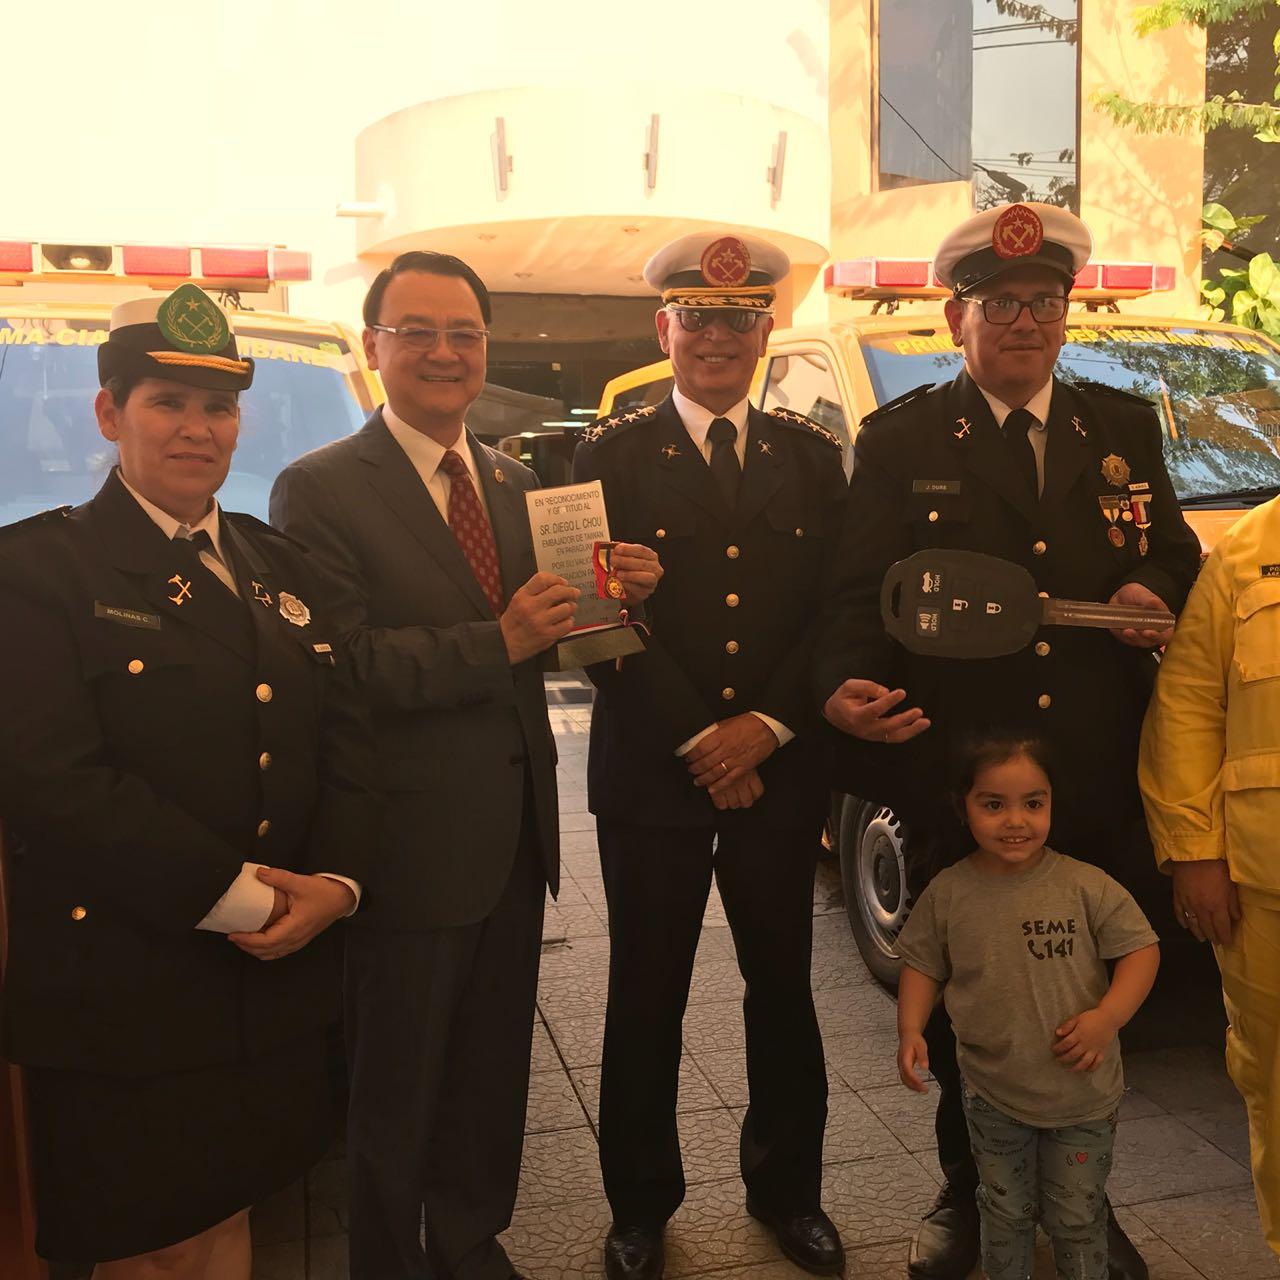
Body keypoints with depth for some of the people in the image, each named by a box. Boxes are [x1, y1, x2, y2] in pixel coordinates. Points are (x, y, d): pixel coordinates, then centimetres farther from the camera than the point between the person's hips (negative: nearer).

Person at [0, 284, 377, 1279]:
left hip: (276, 982, 5)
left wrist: (336, 881, -9)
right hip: (124, 998, -5)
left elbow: (348, 740, 7)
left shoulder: (280, 566, 12)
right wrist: (233, 895, -18)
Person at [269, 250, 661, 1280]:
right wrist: (497, 642, -27)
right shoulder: (318, 490, -11)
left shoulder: (516, 483, 10)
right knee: (397, 1087, 13)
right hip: (413, 839, -6)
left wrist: (614, 592, -7)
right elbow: (339, 665, -21)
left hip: (514, 834, 7)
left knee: (493, 1066, 22)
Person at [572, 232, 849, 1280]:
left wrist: (764, 727, -10)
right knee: (647, 998, 9)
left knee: (783, 988, 13)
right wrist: (703, 744, -11)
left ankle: (787, 1185, 35)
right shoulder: (613, 454, 0)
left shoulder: (812, 455, 8)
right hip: (652, 775, -2)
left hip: (781, 771, 2)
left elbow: (836, 609, 2)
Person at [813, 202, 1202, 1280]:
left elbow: (1175, 551, 16)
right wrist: (847, 687, -25)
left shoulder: (1124, 426, 11)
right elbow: (858, 591, -6)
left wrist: (1155, 591, -8)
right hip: (954, 780, -2)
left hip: (1102, 787, 3)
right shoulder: (901, 440, 1)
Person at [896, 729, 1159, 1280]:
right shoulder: (948, 893, -9)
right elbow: (922, 964, 1)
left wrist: (1107, 1016, -23)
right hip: (993, 1093, 1)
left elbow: (1142, 948, -9)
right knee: (1005, 1213, 19)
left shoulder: (1085, 885, -14)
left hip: (1083, 1092, -1)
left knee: (1077, 1218, 16)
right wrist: (910, 1030, -12)